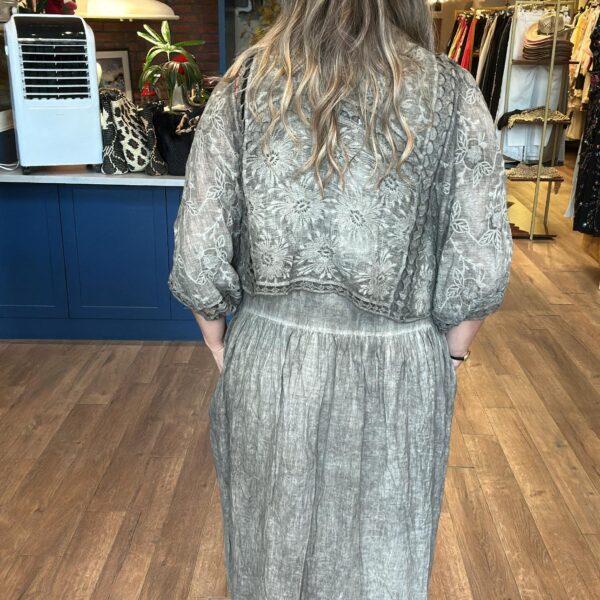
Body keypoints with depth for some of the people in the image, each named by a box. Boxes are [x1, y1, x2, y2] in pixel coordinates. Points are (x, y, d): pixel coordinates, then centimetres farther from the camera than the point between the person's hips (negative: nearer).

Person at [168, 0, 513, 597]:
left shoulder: (243, 87, -8)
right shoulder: (452, 94, -10)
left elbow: (198, 257, -8)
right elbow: (479, 270, -10)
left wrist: (221, 346, 8)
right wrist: (445, 357, 7)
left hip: (267, 364, 1)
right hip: (397, 379, 0)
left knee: (273, 543, 26)